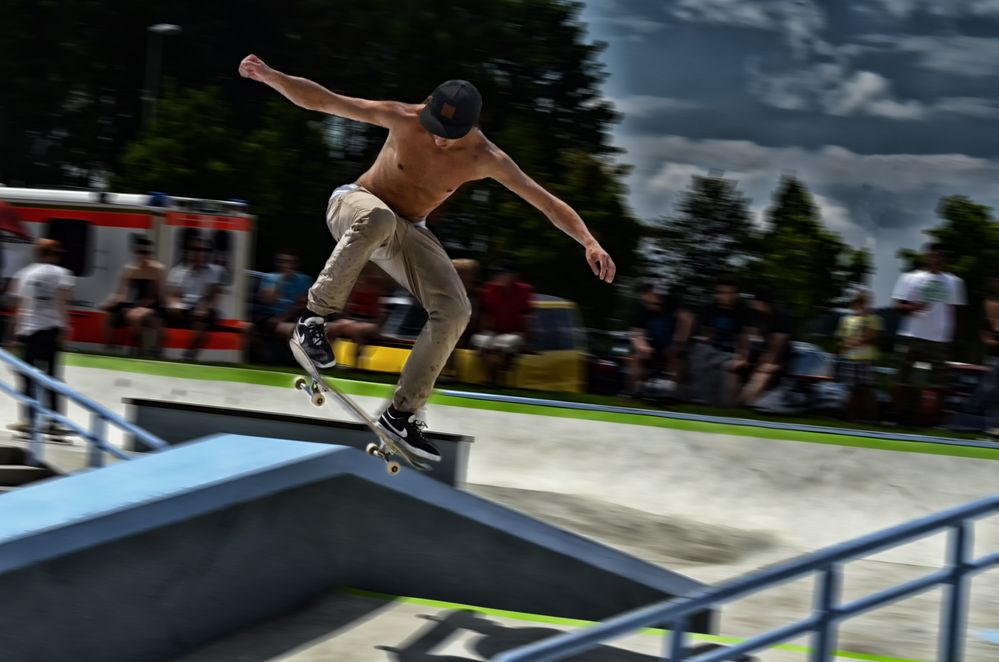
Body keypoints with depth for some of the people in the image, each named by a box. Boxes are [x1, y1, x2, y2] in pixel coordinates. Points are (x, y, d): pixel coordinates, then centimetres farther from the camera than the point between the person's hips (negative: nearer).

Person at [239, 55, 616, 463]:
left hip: (407, 233, 3)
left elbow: (547, 202, -16)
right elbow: (322, 101, -21)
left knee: (454, 311, -16)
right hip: (354, 203, -3)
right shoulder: (403, 119, -22)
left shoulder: (484, 158, -18)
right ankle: (315, 318, -33)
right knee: (378, 218, -42)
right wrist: (269, 76, -34)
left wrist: (589, 242, -28)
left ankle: (401, 414, -7)